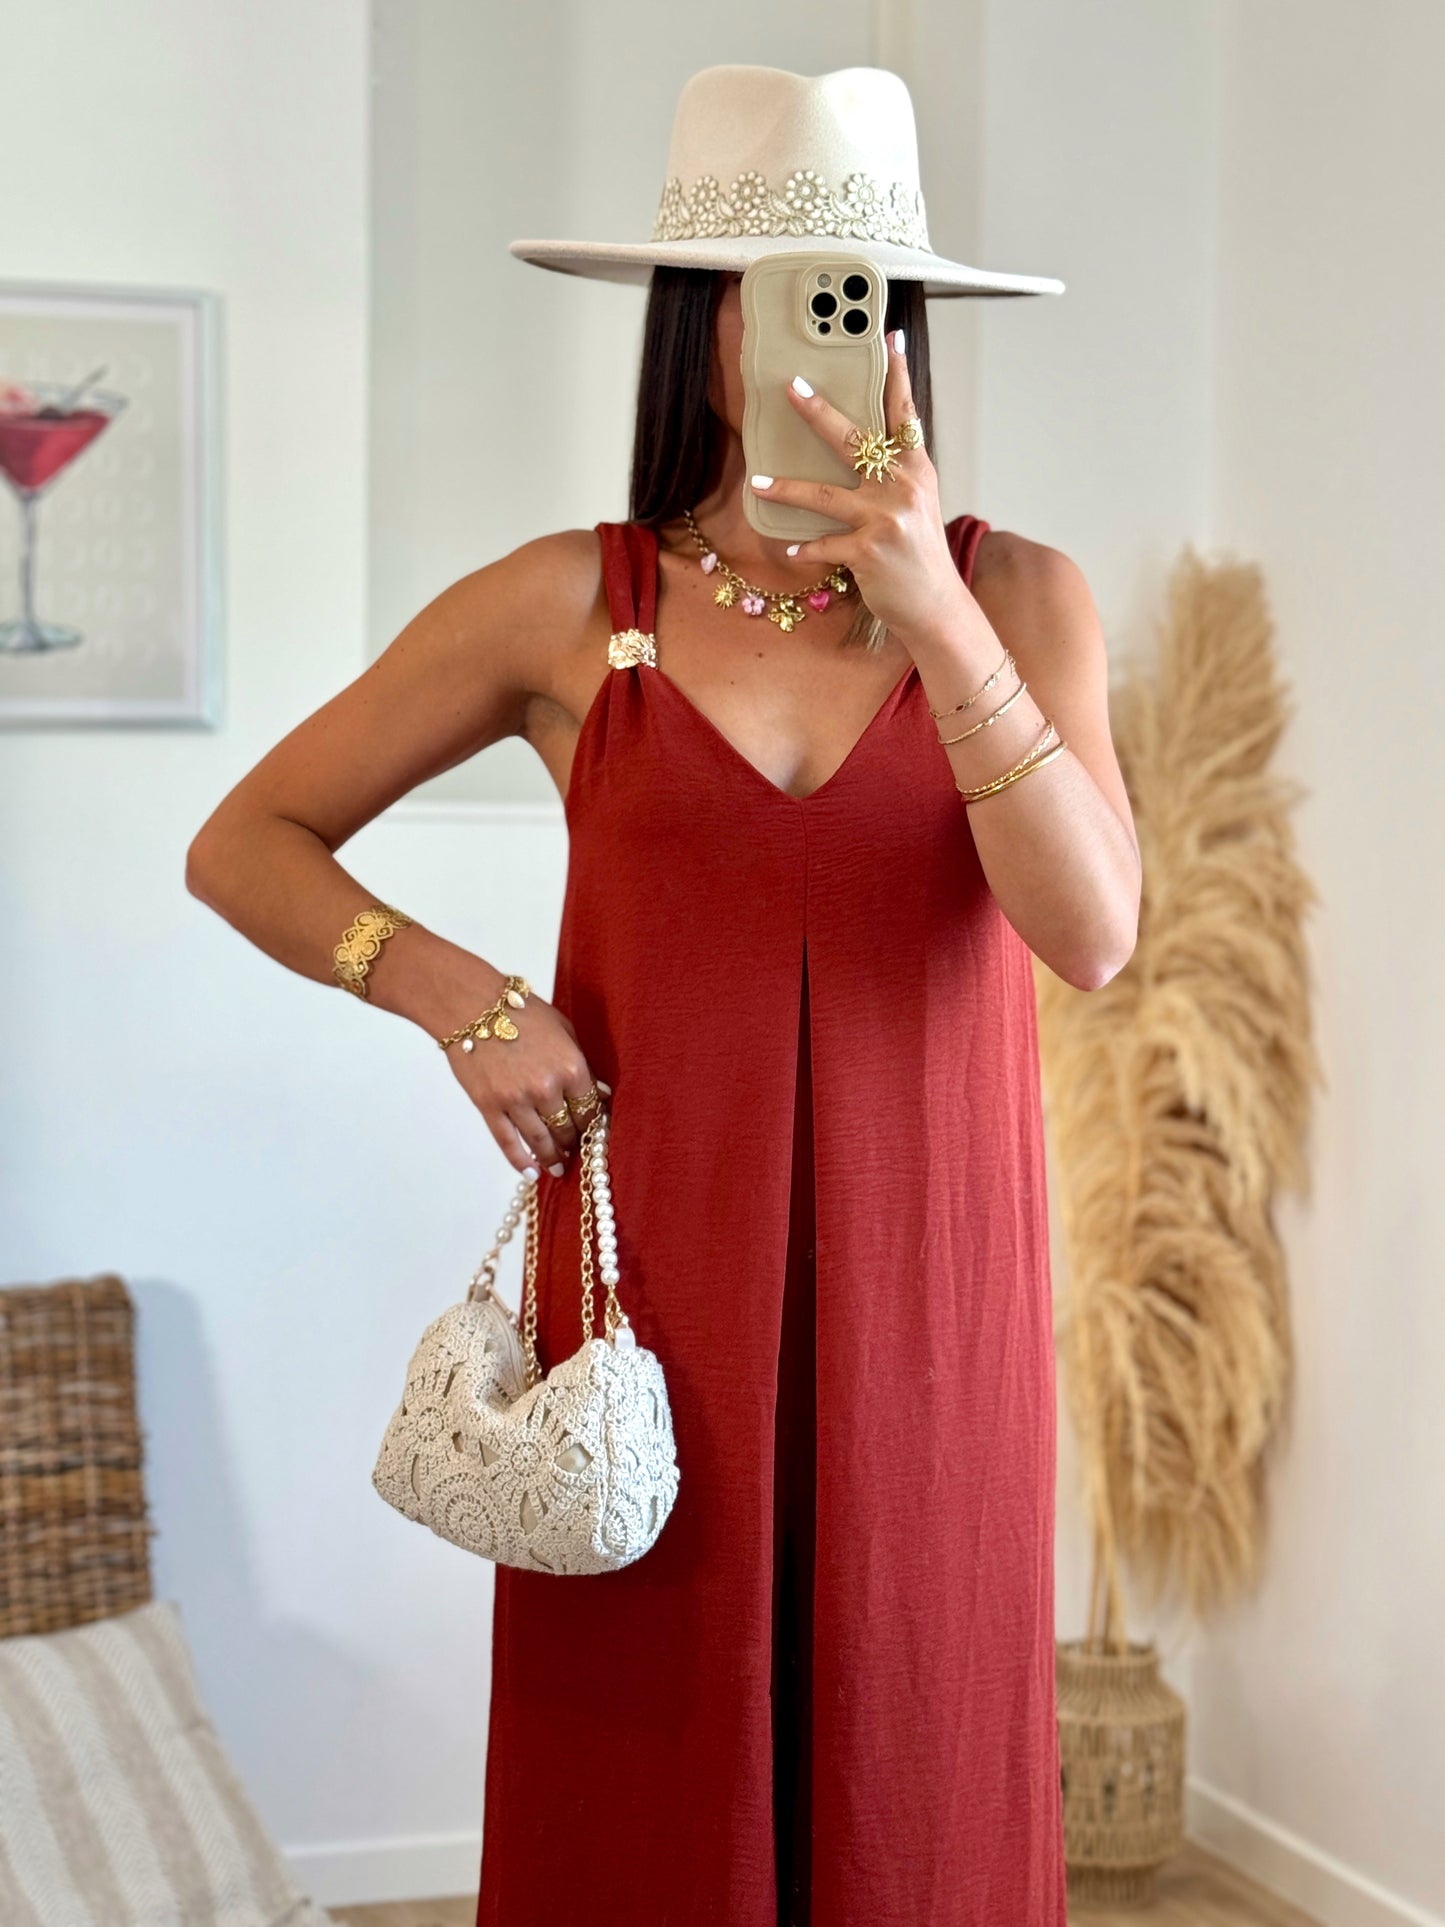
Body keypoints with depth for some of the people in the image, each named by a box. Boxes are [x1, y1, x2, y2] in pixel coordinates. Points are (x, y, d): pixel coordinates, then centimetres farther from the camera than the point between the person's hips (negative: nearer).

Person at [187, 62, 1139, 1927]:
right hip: (657, 1285, 0)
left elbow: (1094, 934, -12)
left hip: (920, 1298, 1)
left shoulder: (1016, 593, 2)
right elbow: (242, 843, 7)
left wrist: (937, 616, -20)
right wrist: (455, 991, -8)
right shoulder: (568, 605, 0)